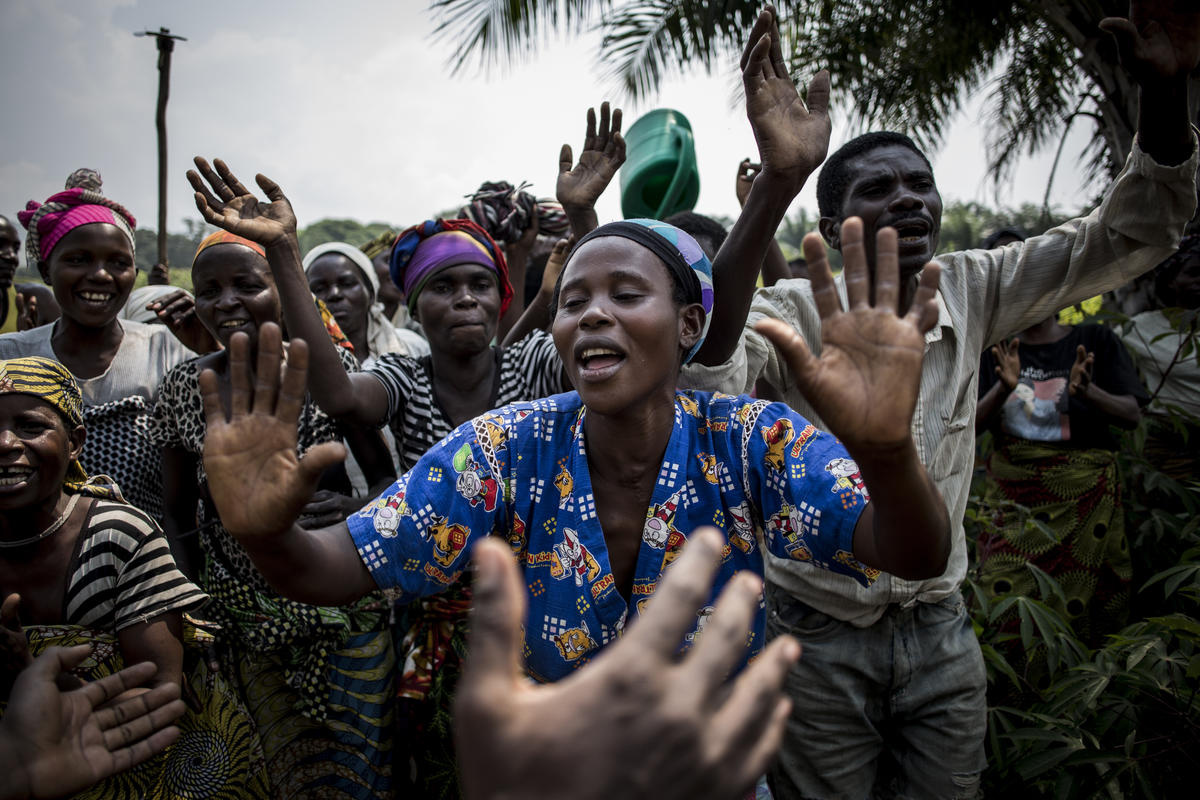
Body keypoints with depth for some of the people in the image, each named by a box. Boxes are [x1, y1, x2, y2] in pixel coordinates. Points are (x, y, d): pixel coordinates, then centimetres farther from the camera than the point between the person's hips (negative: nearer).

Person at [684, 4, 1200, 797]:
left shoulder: (970, 292, -2)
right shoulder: (792, 313, -16)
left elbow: (1130, 235, 0)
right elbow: (697, 381, -38)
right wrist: (775, 182, -46)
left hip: (942, 631, 5)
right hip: (820, 637, -4)